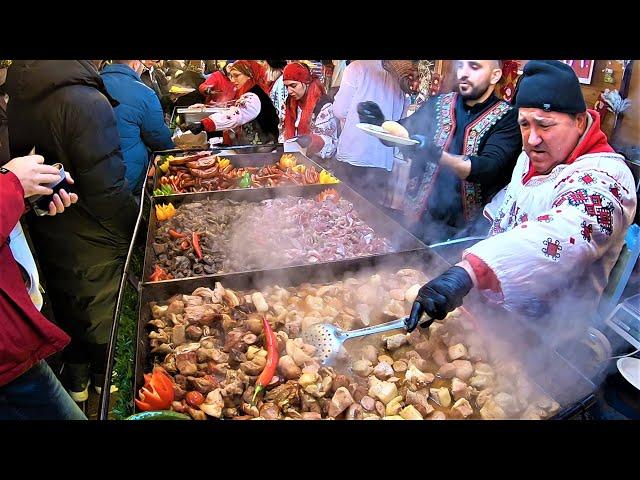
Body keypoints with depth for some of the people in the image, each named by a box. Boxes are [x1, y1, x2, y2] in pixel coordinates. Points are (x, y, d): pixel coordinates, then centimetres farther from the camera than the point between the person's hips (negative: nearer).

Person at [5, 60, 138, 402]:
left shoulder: (16, 99, -1)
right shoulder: (86, 101, -25)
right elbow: (107, 189, -26)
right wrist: (134, 229, -12)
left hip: (46, 239, 7)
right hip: (92, 246, -7)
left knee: (68, 311, 24)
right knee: (104, 318, 14)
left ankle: (76, 381, 44)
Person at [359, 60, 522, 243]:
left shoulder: (507, 118, -6)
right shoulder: (437, 104, 6)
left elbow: (489, 168, -20)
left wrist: (437, 155, -33)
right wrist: (379, 123, -13)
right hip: (420, 219, 3)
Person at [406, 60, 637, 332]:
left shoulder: (603, 177, -25)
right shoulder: (530, 158, 4)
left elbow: (565, 236, -46)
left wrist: (467, 272, -60)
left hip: (542, 330, -7)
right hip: (492, 304, 7)